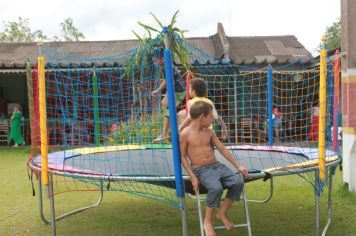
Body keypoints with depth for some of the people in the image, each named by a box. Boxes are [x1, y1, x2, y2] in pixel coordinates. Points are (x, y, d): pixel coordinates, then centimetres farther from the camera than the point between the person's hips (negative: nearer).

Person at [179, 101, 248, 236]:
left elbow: (222, 149, 13)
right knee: (216, 188, -34)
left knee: (238, 182, -18)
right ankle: (208, 221, -11)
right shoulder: (185, 134, -7)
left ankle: (222, 213, 2)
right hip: (200, 170, -6)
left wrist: (238, 166, 9)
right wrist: (193, 177, -14)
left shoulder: (209, 132, 11)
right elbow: (182, 157, -5)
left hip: (216, 165, 6)